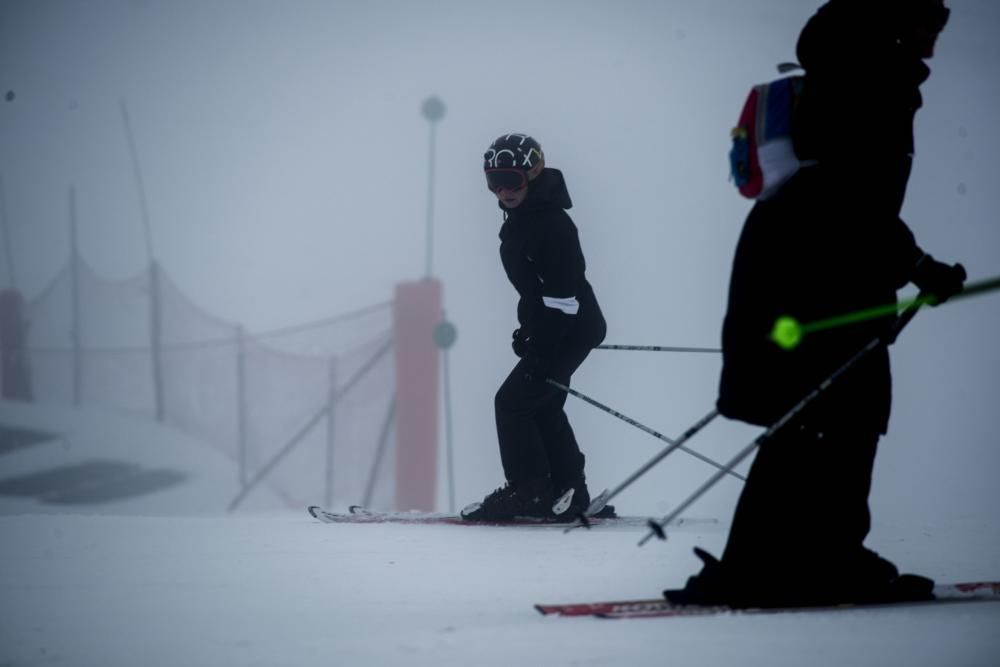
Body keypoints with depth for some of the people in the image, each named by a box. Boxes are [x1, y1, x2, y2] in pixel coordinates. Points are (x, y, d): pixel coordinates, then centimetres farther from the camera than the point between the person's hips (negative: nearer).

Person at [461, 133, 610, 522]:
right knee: (542, 407, 16)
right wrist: (528, 328, 13)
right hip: (550, 327, 11)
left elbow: (562, 295, -26)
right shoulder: (519, 218, 9)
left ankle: (527, 491, -7)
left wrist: (538, 349, -26)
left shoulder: (552, 224, -22)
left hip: (571, 330, -11)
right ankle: (569, 494, 25)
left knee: (513, 401, -12)